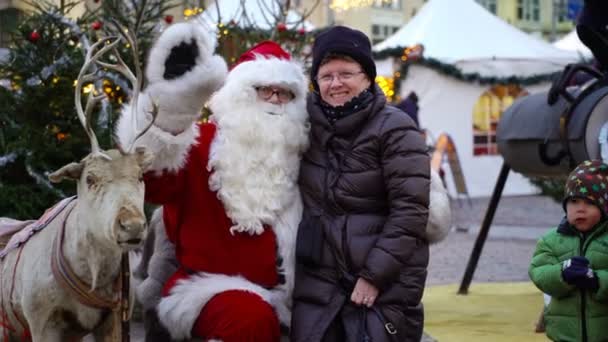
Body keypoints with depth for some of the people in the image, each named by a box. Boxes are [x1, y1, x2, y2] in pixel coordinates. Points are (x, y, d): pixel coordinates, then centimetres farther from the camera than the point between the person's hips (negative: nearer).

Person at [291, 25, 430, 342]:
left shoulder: (395, 129, -8)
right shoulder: (308, 124, 8)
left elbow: (410, 211, -13)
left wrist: (374, 275, -16)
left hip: (386, 283, -4)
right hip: (318, 279, 5)